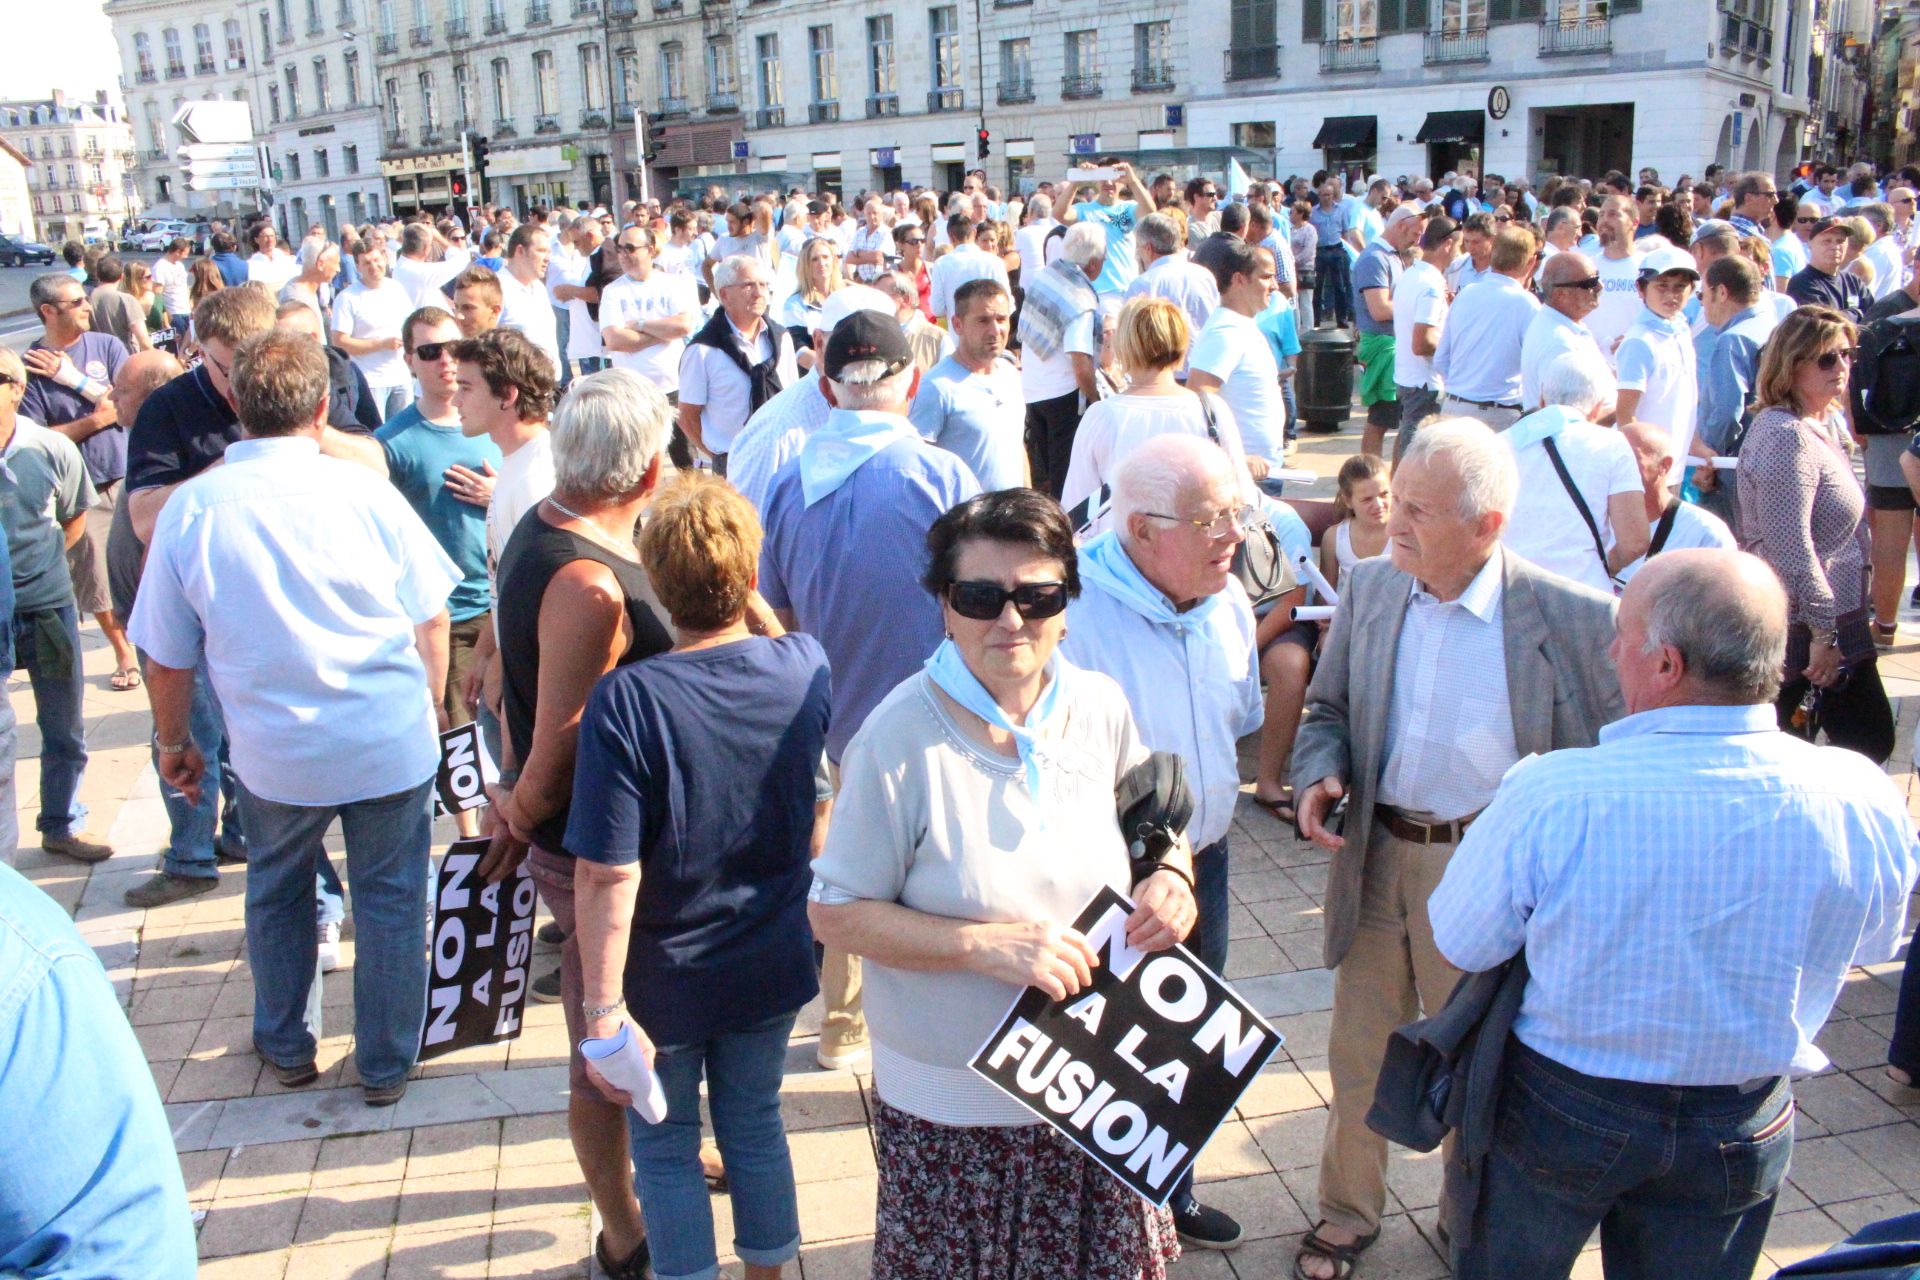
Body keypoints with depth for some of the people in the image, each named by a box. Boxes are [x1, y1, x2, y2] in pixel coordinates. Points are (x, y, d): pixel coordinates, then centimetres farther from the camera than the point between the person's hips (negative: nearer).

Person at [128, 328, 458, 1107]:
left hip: (275, 751, 1)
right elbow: (432, 619, -3)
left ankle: (284, 1047, 40)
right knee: (390, 896, 14)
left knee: (276, 889, 25)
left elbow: (167, 660, -1)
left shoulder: (191, 508, -8)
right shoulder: (362, 489, -10)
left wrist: (173, 741, 15)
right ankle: (386, 1064, 27)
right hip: (393, 742, -1)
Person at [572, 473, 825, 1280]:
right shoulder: (807, 668, -12)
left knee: (665, 1151, 18)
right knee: (756, 1128, 24)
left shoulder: (627, 701, -26)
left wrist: (604, 1009, -17)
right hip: (770, 968, 4)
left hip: (666, 983, -4)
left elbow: (607, 876, -26)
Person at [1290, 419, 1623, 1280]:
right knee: (1359, 1050, 18)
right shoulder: (1368, 589, -3)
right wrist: (1320, 775, -11)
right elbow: (1327, 710, 8)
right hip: (1376, 857, 4)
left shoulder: (1574, 619, -15)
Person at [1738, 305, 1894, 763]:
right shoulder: (1785, 436, -21)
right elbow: (1789, 547, -26)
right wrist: (1824, 631, -23)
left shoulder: (1827, 424, 12)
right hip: (1801, 629, -10)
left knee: (1871, 742, 14)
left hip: (1839, 622, 10)